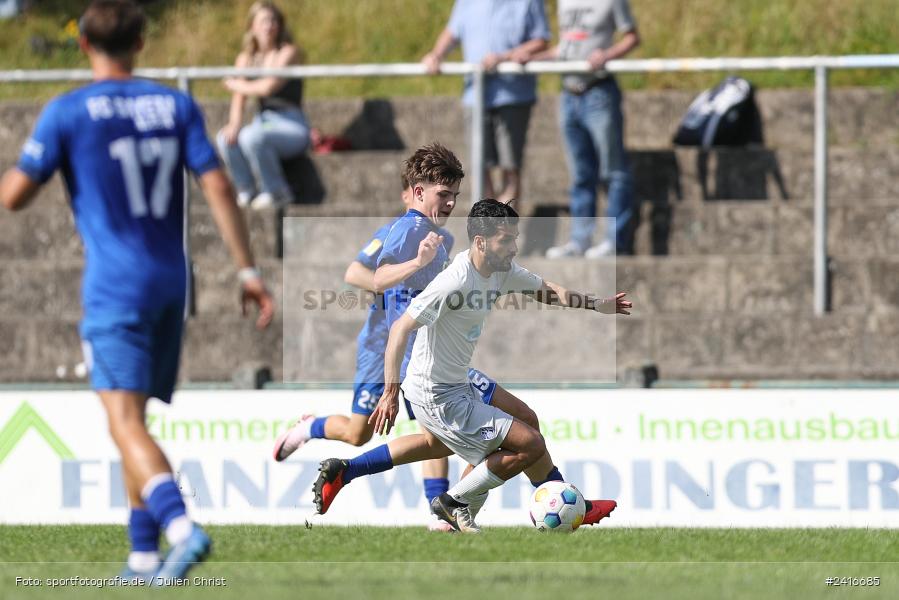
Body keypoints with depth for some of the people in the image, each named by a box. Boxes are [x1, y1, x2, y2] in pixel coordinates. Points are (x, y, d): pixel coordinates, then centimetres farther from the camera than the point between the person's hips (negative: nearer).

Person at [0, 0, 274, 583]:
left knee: (127, 422, -13)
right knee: (135, 420, 18)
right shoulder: (177, 106, 7)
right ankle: (144, 552, 18)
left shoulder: (67, 113, -4)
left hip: (113, 287, -5)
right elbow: (219, 189, 0)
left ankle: (181, 525, -35)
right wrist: (248, 270, 1)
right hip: (170, 281, 5)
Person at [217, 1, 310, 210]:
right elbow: (239, 99, 2)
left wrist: (235, 84, -1)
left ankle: (276, 191, -15)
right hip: (263, 121, 5)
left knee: (251, 137, -34)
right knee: (225, 138, -24)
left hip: (292, 125, -5)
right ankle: (247, 191, -7)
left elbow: (268, 87, -17)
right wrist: (234, 124, -17)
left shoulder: (288, 52, -6)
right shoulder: (246, 59, 11)